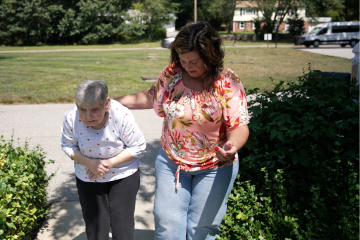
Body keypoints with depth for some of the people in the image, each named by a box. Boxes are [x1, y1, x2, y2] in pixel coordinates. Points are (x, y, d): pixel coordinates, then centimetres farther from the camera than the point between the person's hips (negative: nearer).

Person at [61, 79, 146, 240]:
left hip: (123, 176, -2)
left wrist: (110, 163, -25)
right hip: (88, 178, 2)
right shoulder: (71, 118, -20)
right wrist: (89, 163, -21)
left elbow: (138, 146, -16)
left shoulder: (121, 115, -26)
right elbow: (68, 146, -4)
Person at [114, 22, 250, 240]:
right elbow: (151, 98, 9)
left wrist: (232, 146, -41)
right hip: (171, 162, 3)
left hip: (214, 168, -2)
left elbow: (240, 126, -19)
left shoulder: (228, 83, -17)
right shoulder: (172, 74, -7)